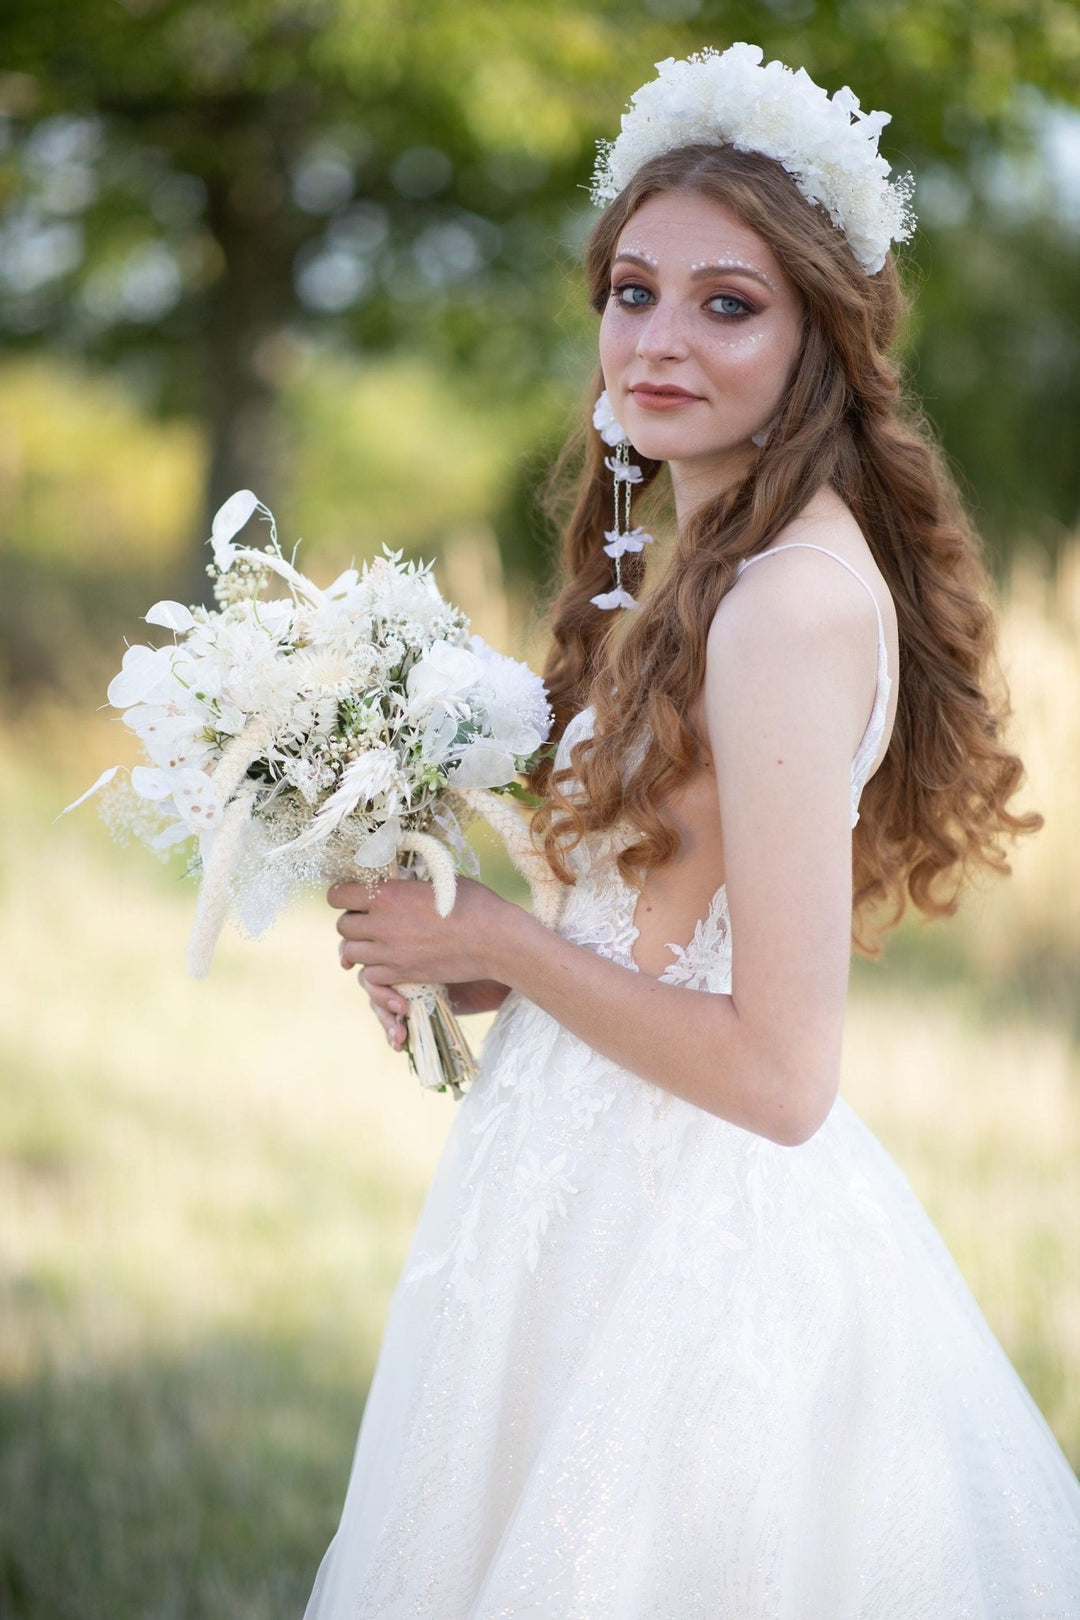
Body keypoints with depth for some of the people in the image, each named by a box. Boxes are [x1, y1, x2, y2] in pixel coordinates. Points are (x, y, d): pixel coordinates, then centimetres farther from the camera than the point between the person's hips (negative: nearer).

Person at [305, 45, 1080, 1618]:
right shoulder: (696, 561, 8)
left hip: (695, 1246, -9)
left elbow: (778, 1071, -24)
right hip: (626, 1199, 9)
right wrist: (482, 976, 3)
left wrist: (493, 941, -13)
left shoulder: (797, 604, -22)